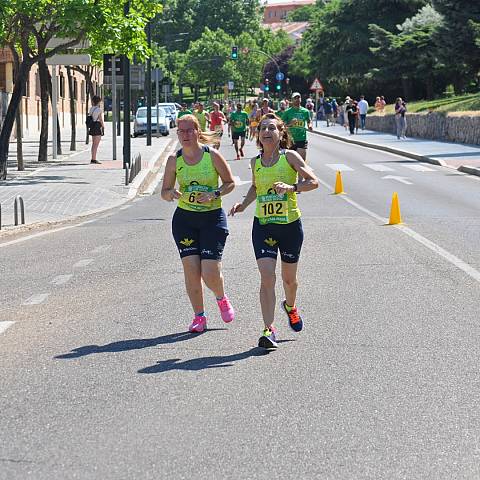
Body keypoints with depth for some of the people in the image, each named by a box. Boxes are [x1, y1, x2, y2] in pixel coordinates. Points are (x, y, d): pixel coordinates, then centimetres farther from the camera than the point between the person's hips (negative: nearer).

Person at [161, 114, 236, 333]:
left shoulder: (212, 155, -6)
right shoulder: (174, 160, 1)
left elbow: (230, 182, 2)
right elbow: (165, 192, 7)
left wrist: (215, 194, -15)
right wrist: (171, 193, -16)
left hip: (213, 218, -2)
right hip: (184, 218, 2)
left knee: (210, 273, -10)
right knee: (191, 270, -3)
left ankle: (222, 299, 24)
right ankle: (199, 316, 13)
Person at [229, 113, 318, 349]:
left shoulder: (290, 156, -6)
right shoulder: (255, 162, 5)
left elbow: (313, 181, -13)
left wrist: (291, 187, -28)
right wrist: (243, 204, 7)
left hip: (290, 224, -2)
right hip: (263, 225, 2)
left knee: (289, 278, 14)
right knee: (267, 276, -14)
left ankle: (290, 306, 48)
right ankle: (269, 330, -12)